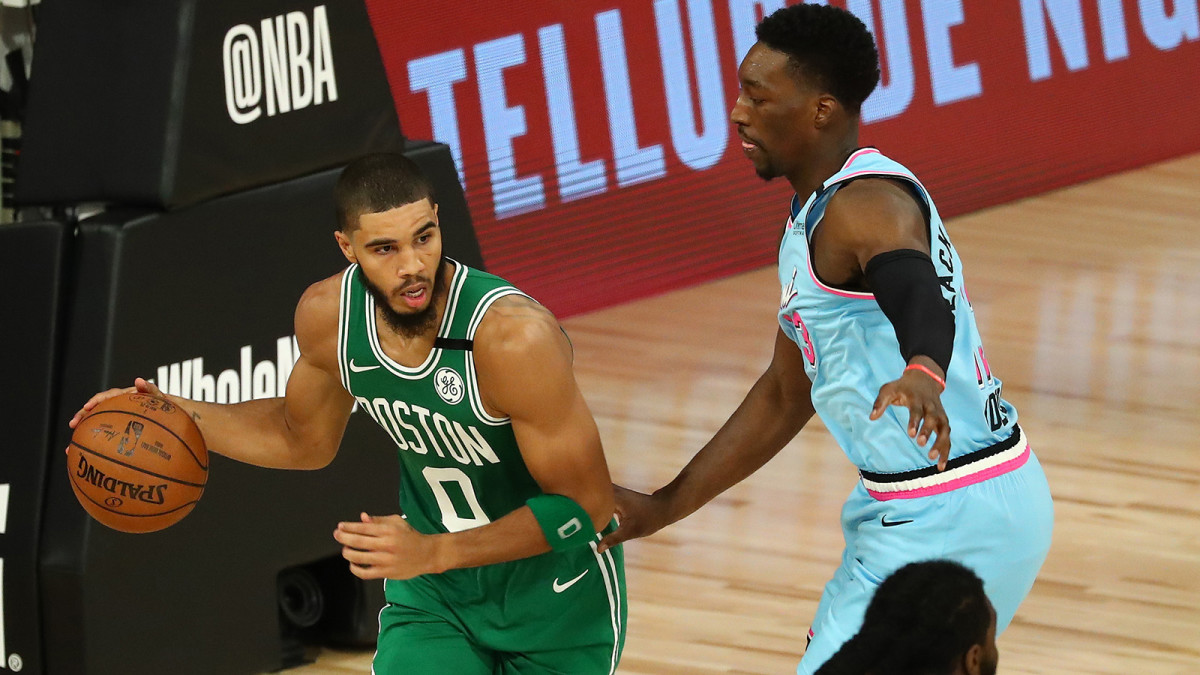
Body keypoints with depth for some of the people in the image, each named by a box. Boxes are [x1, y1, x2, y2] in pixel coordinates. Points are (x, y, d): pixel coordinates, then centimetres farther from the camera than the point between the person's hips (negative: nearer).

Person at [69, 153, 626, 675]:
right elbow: (304, 439, 9)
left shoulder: (512, 335, -32)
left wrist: (432, 553, -33)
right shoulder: (327, 315, -14)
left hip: (555, 592, -4)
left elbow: (585, 505, -26)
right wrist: (179, 417, -6)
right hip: (432, 592, 4)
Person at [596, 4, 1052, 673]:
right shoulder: (812, 216, 15)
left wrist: (922, 374, -63)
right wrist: (664, 508, 20)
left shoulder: (866, 206, -18)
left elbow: (918, 292, -40)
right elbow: (786, 395, 23)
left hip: (951, 518, -11)